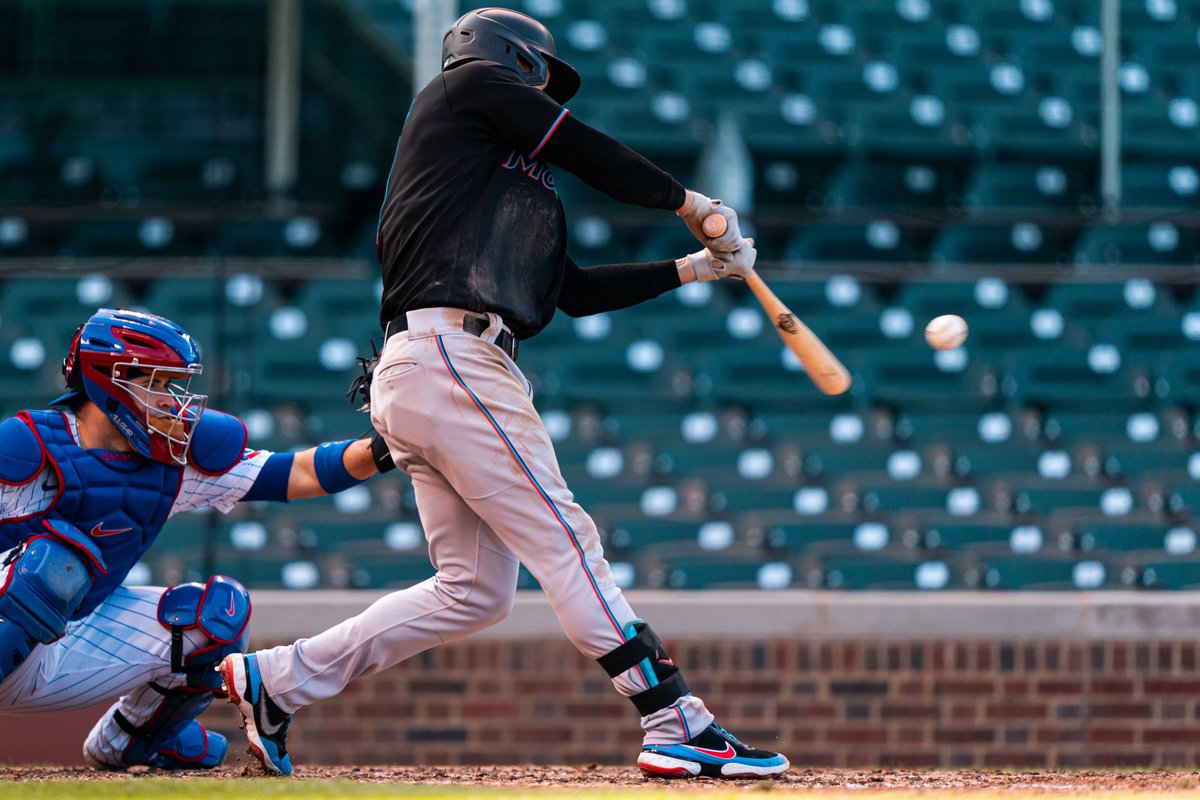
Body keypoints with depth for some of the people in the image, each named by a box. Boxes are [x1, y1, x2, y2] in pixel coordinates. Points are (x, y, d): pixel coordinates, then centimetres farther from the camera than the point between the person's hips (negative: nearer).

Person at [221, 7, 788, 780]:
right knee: (565, 542, -13)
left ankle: (275, 679, 15)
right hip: (450, 356, -10)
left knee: (475, 590, 9)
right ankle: (677, 726, -17)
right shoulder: (472, 85, 7)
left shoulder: (512, 180, 30)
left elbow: (576, 290, 27)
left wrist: (695, 267, 26)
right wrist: (689, 201, 14)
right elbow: (592, 155, 2)